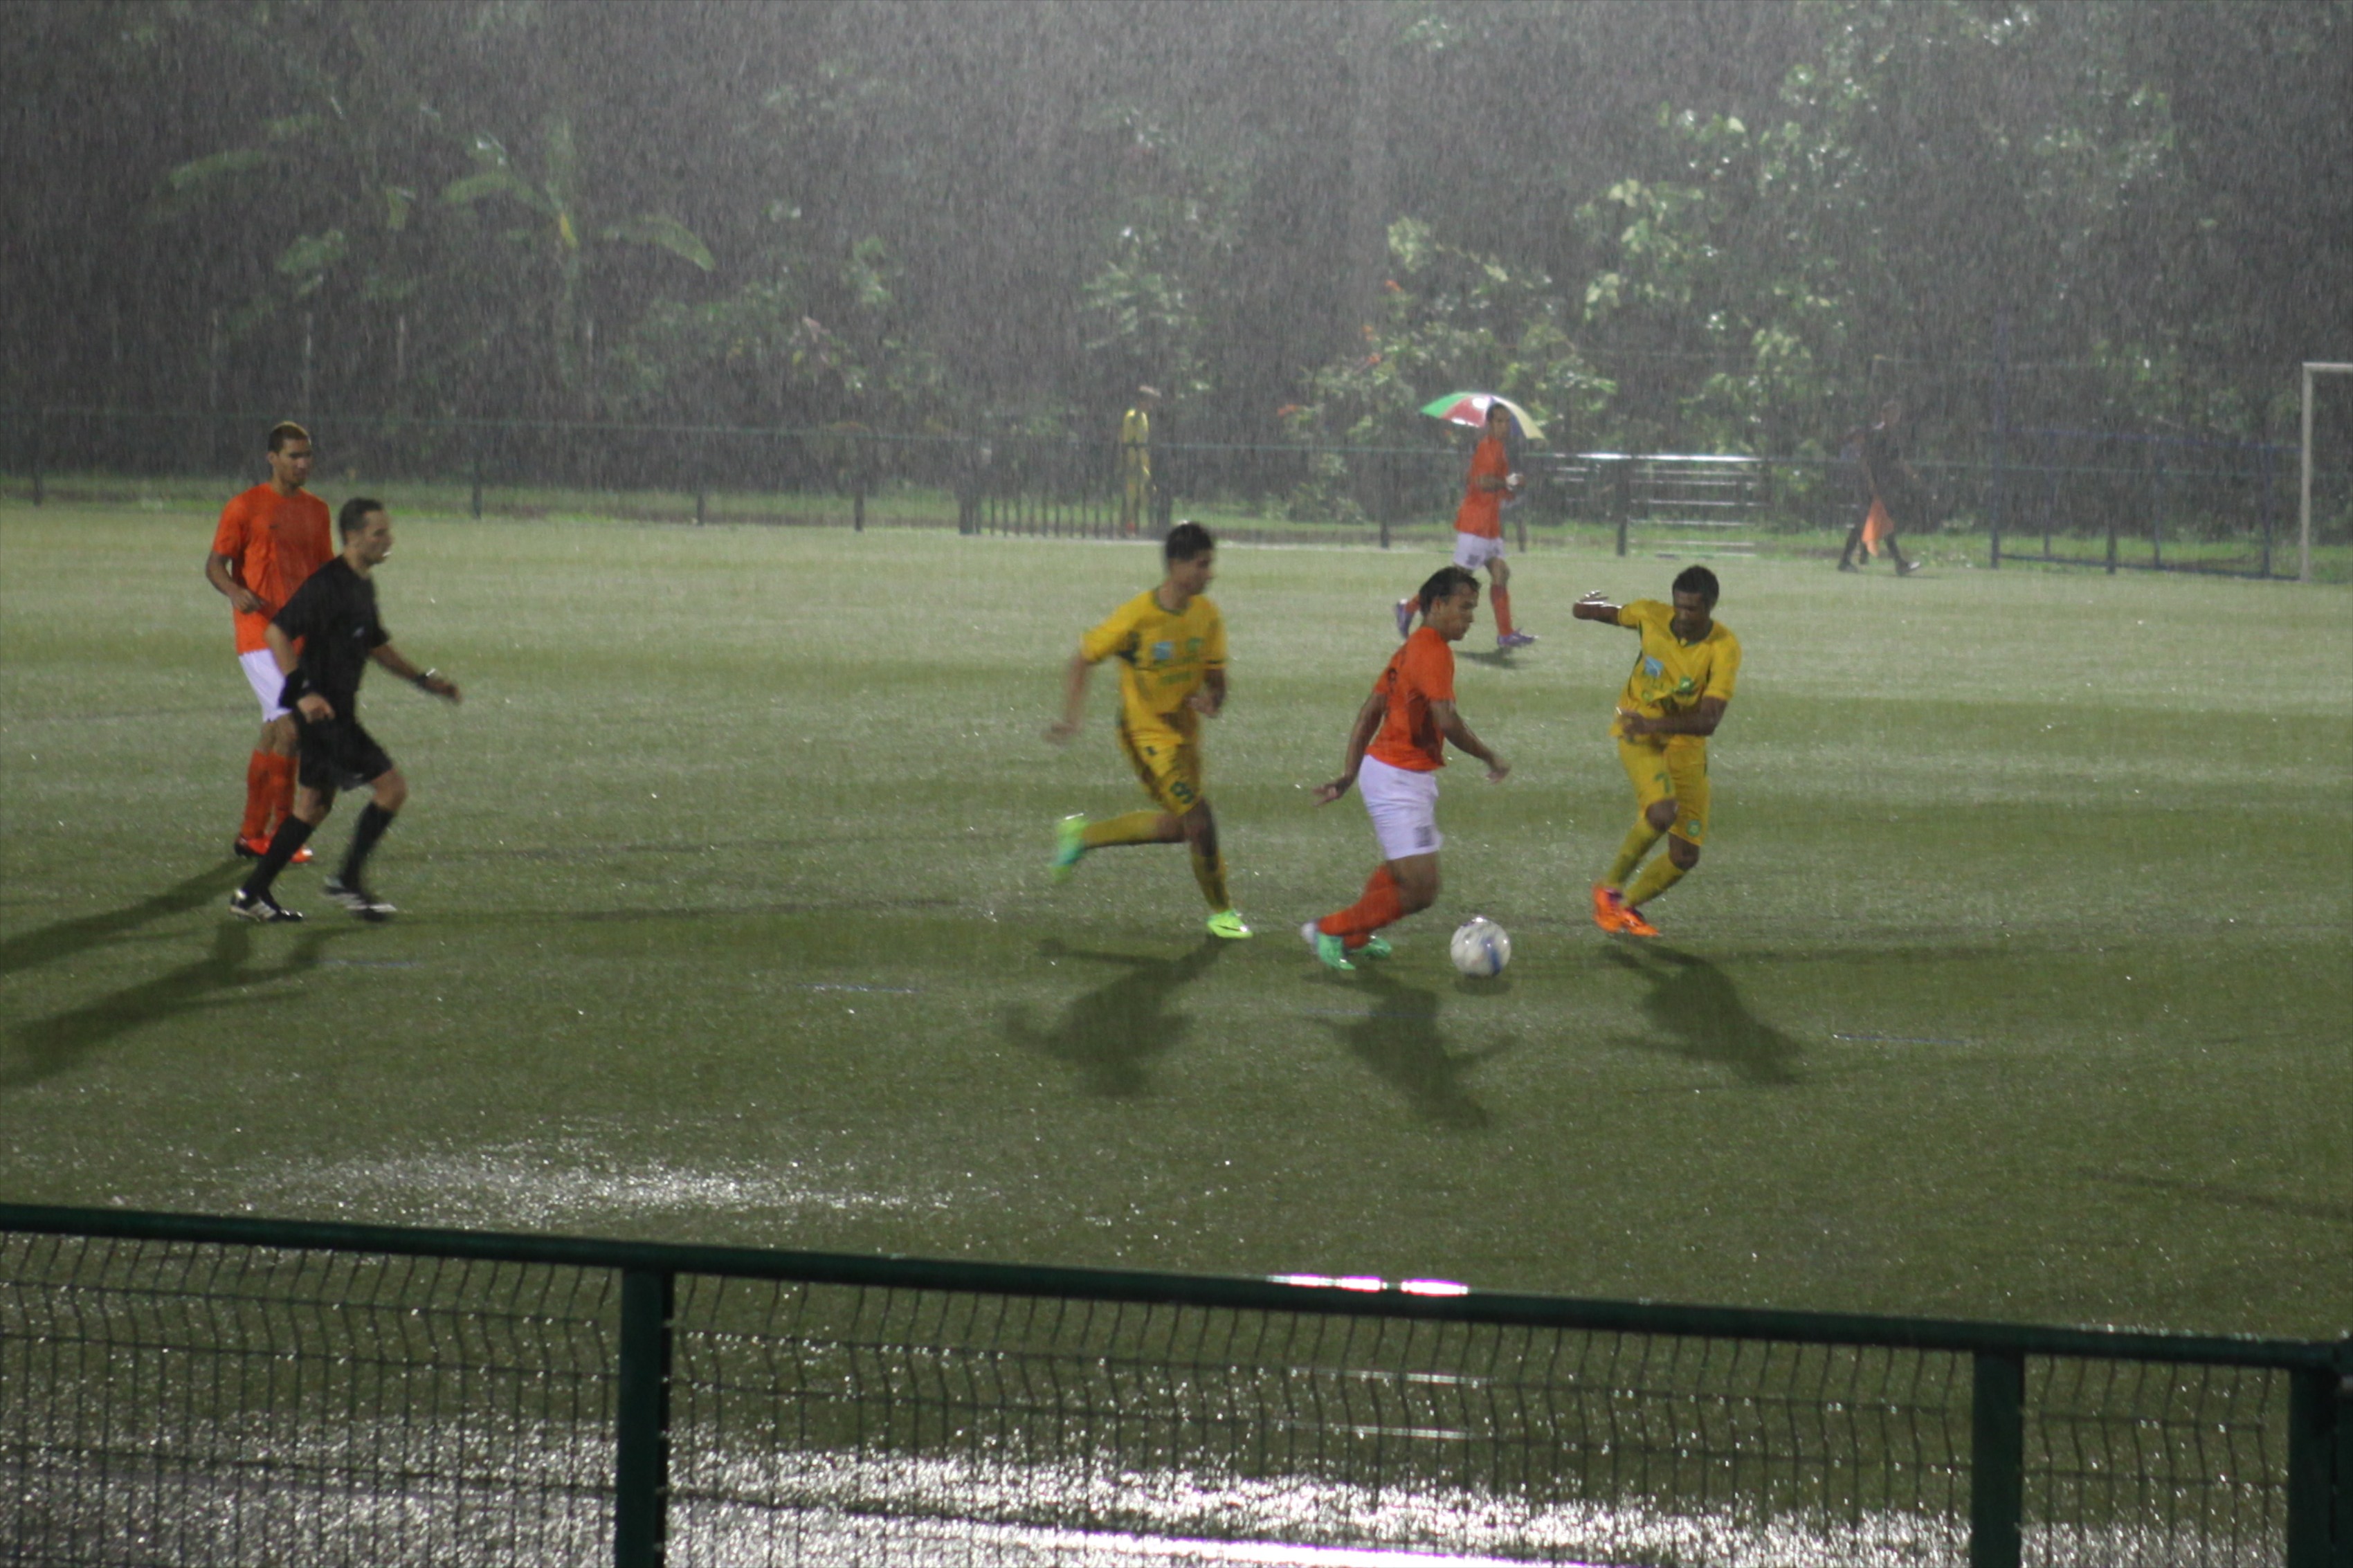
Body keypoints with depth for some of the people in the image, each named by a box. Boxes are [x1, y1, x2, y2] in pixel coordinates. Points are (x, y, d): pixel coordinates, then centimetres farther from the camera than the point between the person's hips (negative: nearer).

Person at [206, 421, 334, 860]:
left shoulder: (316, 510, 14)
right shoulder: (245, 507, -4)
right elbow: (215, 564, -5)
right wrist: (235, 592, -24)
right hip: (260, 633, -6)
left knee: (273, 733, 8)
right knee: (292, 725, -16)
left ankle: (252, 833, 14)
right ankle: (281, 829, -10)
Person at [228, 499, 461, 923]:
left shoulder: (363, 585, 13)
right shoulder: (327, 583, -17)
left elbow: (376, 645, 27)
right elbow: (278, 633, -21)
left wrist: (424, 680, 22)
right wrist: (303, 692, -26)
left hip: (338, 712, 10)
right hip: (323, 710, -10)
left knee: (314, 804, 14)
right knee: (392, 788, -8)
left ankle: (251, 895, 17)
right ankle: (349, 880, 0)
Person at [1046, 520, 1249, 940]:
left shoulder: (1207, 615, -3)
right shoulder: (1137, 617, -21)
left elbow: (1215, 676, 4)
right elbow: (1083, 660, -11)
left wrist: (1212, 700, -20)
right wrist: (1070, 717, -19)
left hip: (1184, 729, 7)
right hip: (1148, 733, -7)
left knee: (1178, 826, 19)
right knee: (1200, 823, -10)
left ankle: (1082, 836, 35)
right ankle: (1221, 913, 9)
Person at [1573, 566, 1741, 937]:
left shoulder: (1725, 648, -19)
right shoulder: (1650, 615, -13)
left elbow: (1708, 721, -28)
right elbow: (1612, 614, 14)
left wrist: (1654, 725, -38)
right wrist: (1588, 607, -2)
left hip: (1685, 742, 2)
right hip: (1637, 730, -2)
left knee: (1685, 856, -1)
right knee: (1663, 810, -31)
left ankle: (1628, 906, 25)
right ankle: (1610, 887, -9)